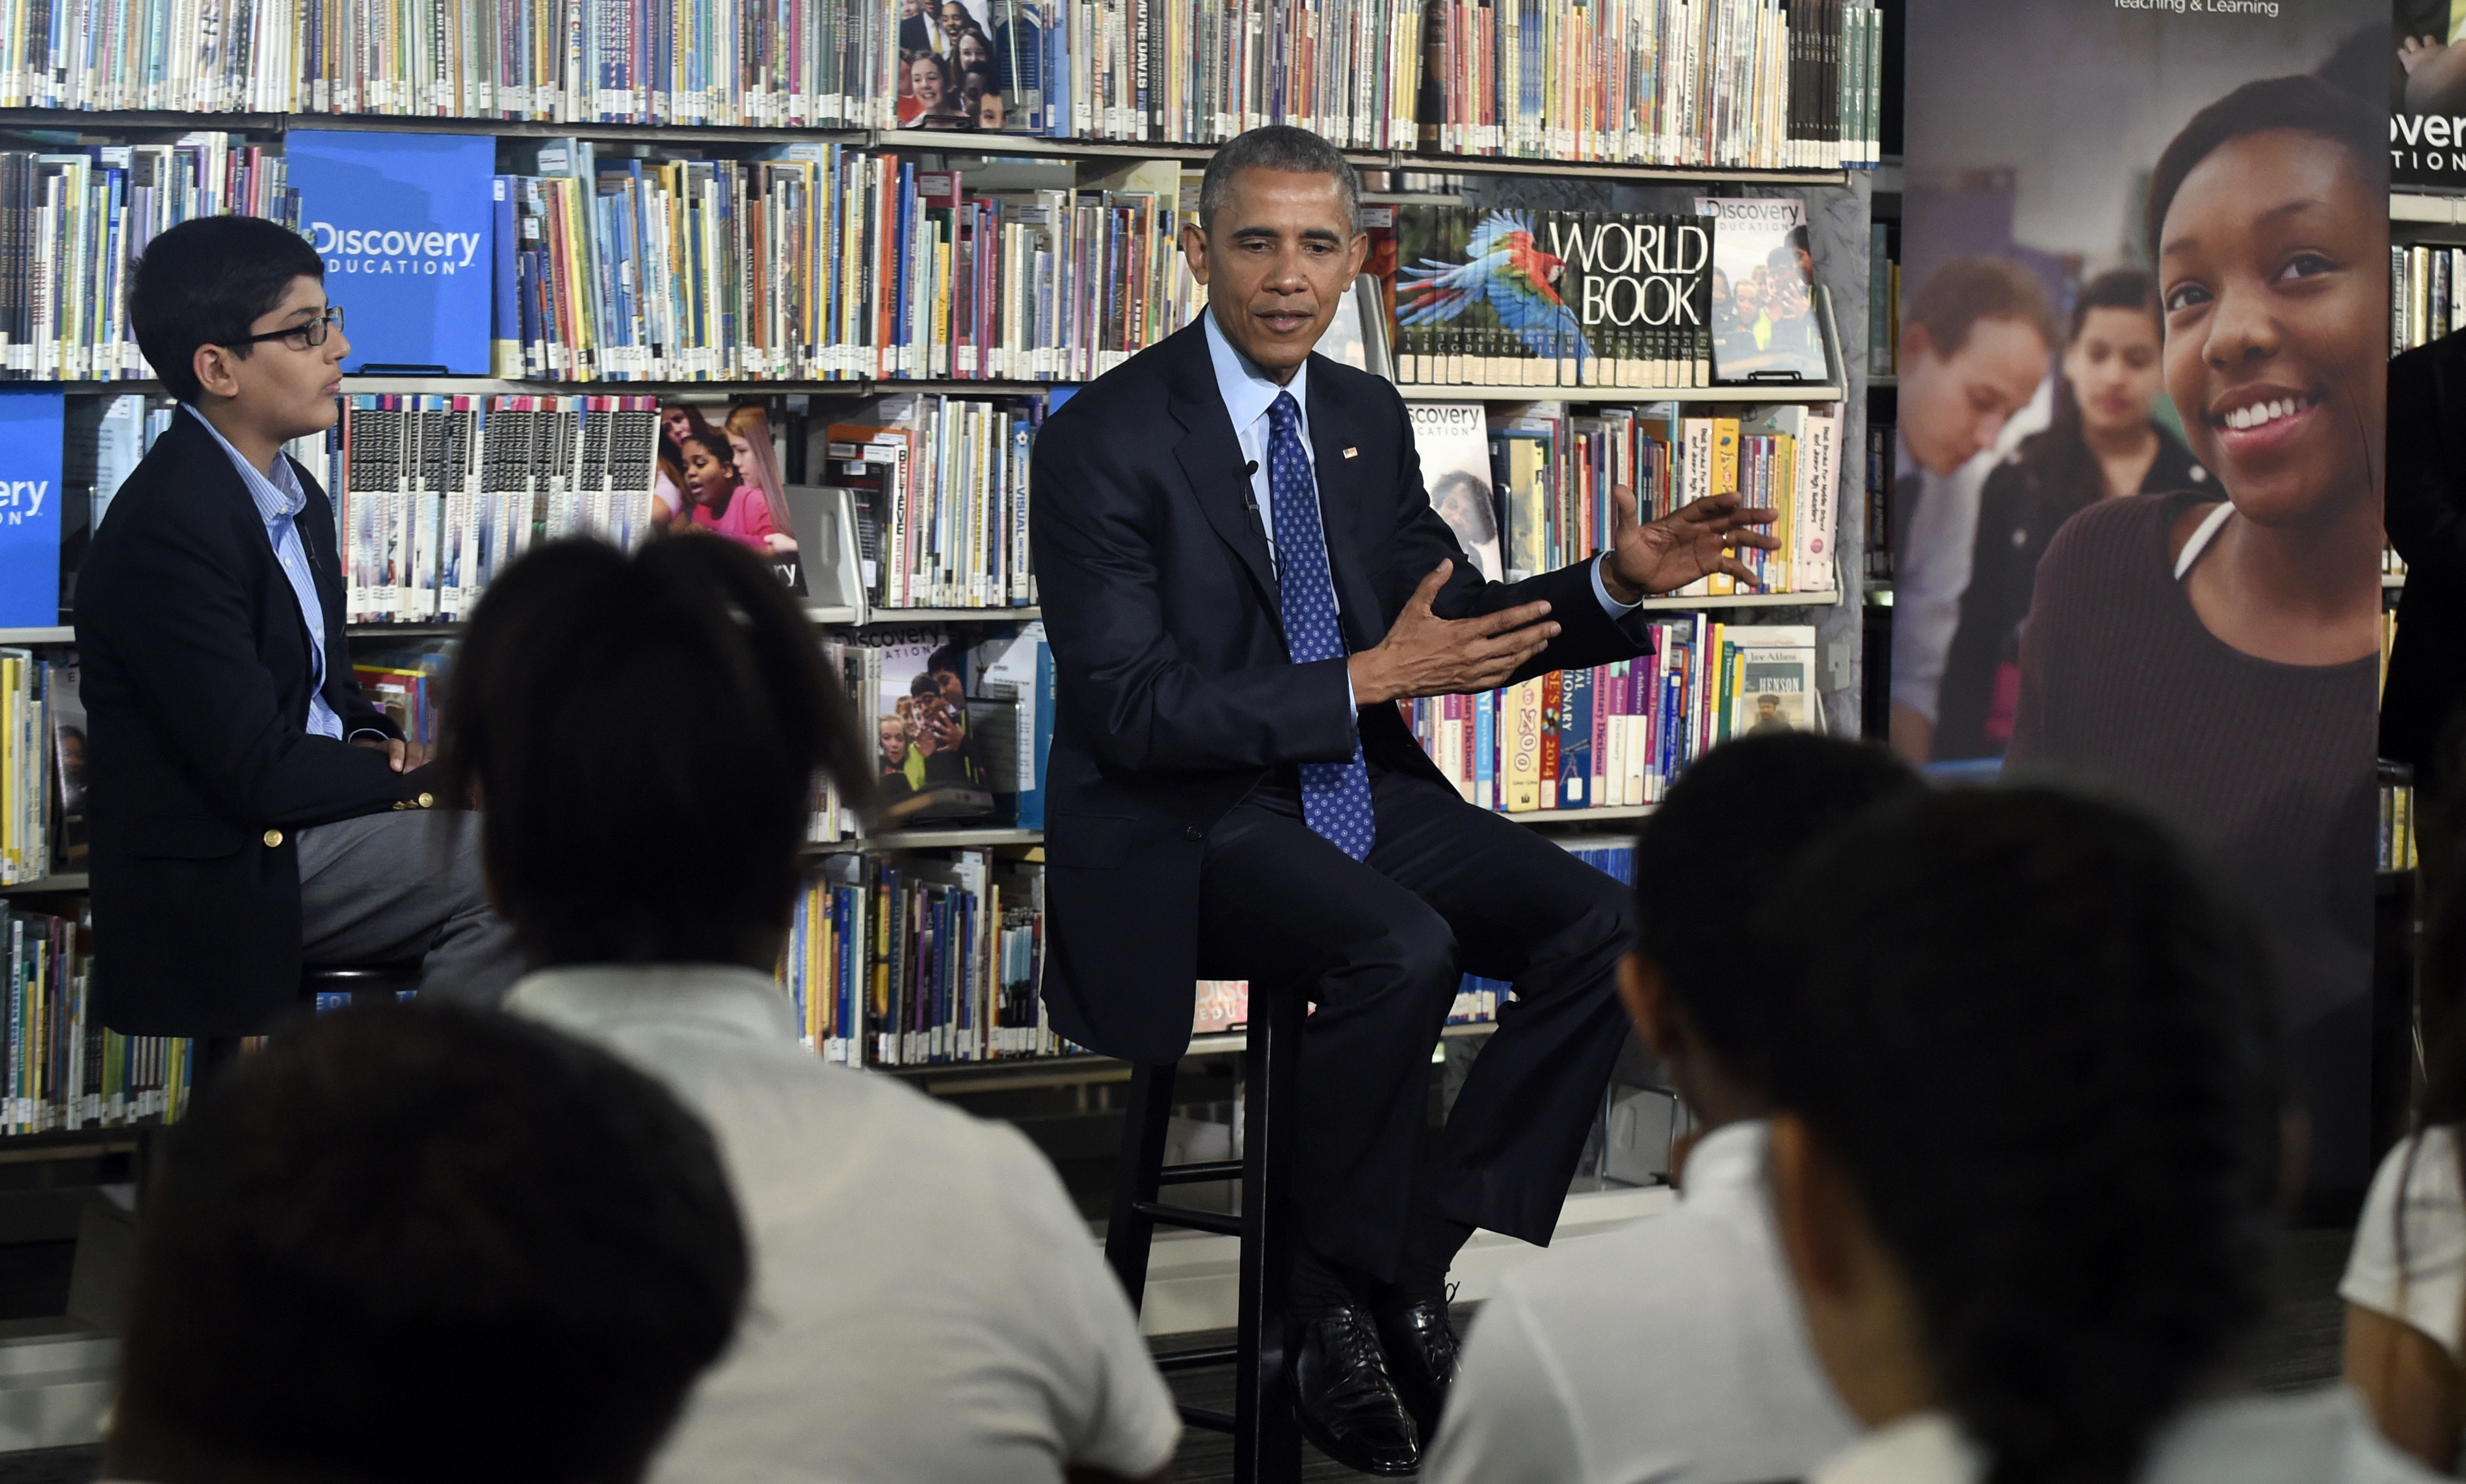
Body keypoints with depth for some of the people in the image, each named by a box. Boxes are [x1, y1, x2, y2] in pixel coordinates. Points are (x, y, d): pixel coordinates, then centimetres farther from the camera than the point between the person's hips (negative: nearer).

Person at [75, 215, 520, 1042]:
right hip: (224, 873, -9)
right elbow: (261, 772, -22)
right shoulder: (170, 526, -20)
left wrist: (372, 743, 0)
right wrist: (434, 779, -13)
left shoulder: (290, 495, 11)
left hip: (300, 817, 9)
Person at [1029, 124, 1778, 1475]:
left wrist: (1616, 583, -2)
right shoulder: (1105, 441, -13)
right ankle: (1337, 1302, -13)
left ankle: (1417, 1258, -6)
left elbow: (1456, 615, 17)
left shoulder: (1366, 418, 9)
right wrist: (1366, 681, -25)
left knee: (1597, 929, -13)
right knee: (1400, 952, -32)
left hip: (1357, 794, 7)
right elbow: (1127, 707, -19)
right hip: (1182, 827, -7)